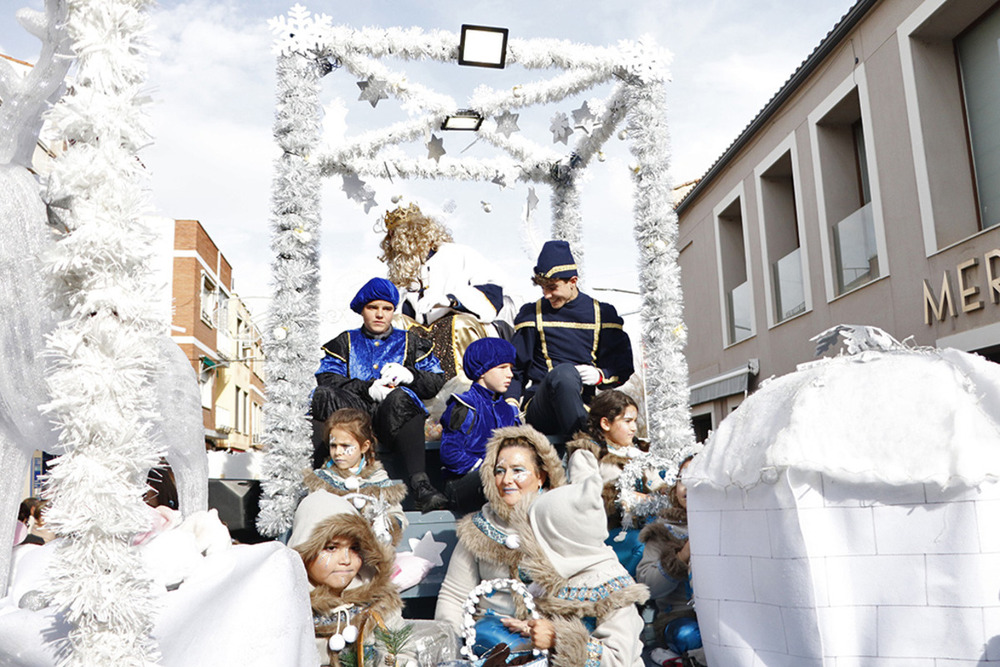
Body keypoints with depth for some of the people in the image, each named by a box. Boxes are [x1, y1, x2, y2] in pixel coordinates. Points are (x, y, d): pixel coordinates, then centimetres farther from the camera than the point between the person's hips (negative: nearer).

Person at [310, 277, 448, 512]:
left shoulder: (410, 343, 26)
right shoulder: (345, 342, 25)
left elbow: (438, 382, 15)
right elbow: (326, 379, 6)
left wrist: (409, 375, -6)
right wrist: (367, 388, -10)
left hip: (396, 415, -1)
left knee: (398, 397, -37)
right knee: (321, 396, -30)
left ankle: (420, 483, -48)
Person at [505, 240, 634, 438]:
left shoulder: (603, 314, 13)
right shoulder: (531, 314, 12)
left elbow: (623, 368, 14)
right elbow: (515, 366, 14)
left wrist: (600, 375, -8)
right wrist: (511, 401, -4)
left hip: (583, 404, 2)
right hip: (537, 406, -2)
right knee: (564, 371, -37)